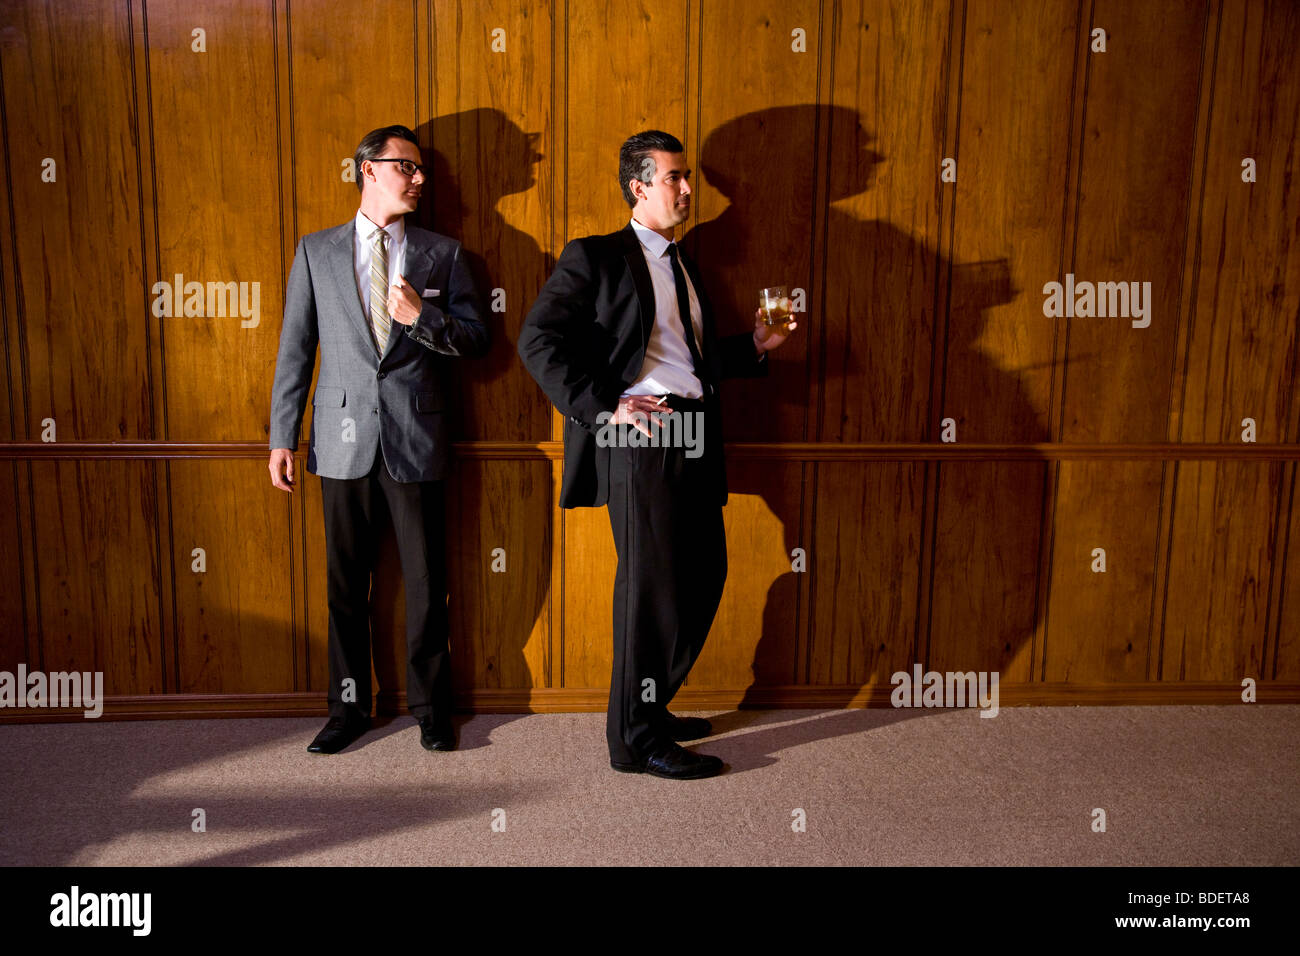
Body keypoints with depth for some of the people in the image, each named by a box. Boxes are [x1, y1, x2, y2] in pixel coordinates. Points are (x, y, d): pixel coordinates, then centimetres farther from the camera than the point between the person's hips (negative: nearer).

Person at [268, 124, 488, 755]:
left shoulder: (442, 254, 7)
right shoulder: (316, 252, 8)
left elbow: (476, 341, 6)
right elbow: (294, 348, 7)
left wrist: (423, 316, -13)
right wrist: (282, 437, 2)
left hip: (417, 442, 0)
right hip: (344, 440, 1)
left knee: (426, 583, 5)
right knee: (345, 584, 9)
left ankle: (429, 704, 22)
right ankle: (349, 706, 24)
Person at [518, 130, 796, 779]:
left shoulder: (684, 267, 24)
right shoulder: (595, 258, -1)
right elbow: (538, 341, -10)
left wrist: (755, 346, 12)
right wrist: (603, 407, -17)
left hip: (696, 435, 8)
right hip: (641, 433, -8)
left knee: (702, 579, 11)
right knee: (652, 586, -3)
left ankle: (649, 706, 29)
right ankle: (636, 739, 12)